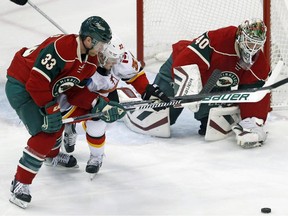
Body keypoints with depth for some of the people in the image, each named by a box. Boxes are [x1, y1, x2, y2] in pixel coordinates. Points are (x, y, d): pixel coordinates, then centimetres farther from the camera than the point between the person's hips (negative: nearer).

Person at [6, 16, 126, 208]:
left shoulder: (90, 60, -1)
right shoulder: (60, 48, -31)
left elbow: (76, 91, 5)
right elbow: (37, 82, -32)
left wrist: (101, 105, -7)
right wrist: (50, 109, -26)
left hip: (44, 89, 10)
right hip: (21, 86, -10)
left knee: (58, 122, 28)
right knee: (45, 133, -17)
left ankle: (52, 155, 58)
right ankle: (20, 184, -12)